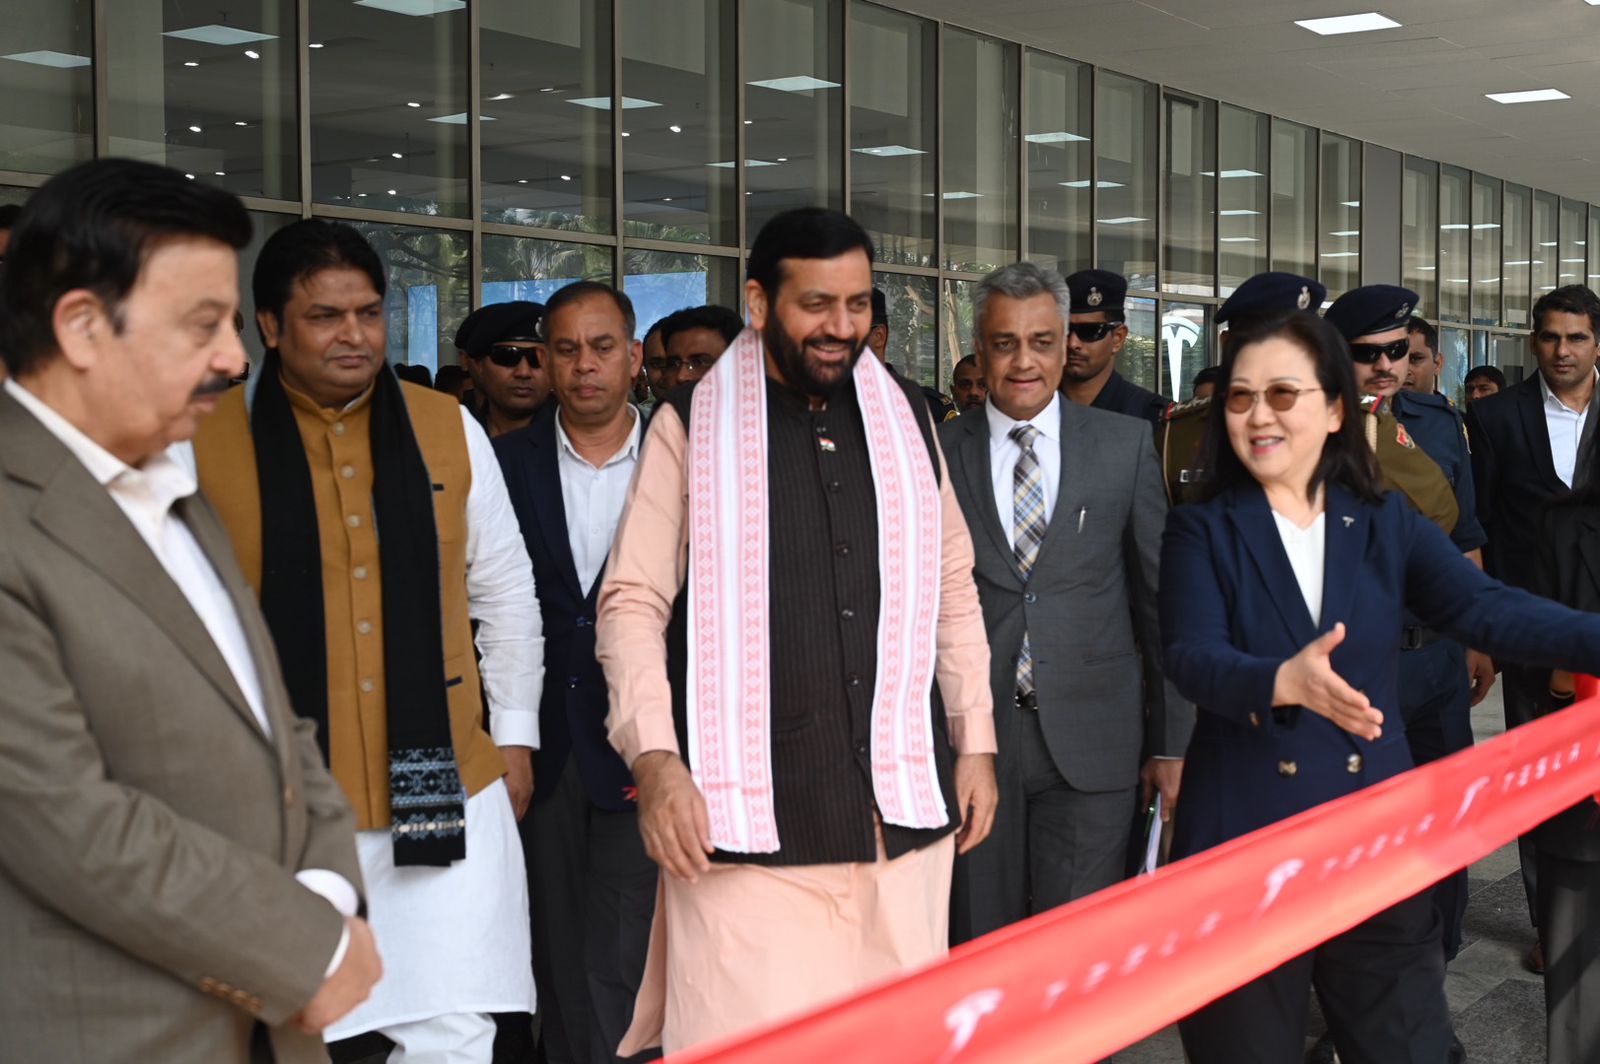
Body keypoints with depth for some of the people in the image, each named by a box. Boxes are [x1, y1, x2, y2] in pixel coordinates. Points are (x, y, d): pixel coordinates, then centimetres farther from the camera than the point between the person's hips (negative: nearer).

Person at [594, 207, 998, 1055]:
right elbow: (632, 603, -3)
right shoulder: (694, 426, 0)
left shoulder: (904, 419, 12)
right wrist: (655, 757, -14)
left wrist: (975, 740, 12)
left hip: (903, 804, 4)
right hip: (749, 810, -3)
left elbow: (952, 590, 17)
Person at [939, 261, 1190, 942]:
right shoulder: (936, 453, 3)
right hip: (970, 739, 0)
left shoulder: (1124, 445, 4)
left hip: (1091, 744, 0)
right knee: (979, 948, 8)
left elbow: (1162, 598, 6)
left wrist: (1171, 740, 4)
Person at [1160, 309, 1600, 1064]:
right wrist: (1284, 681, -38)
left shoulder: (1387, 524, 5)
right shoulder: (1202, 531, -2)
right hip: (1244, 842, -2)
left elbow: (1484, 607, -9)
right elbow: (1193, 657, -17)